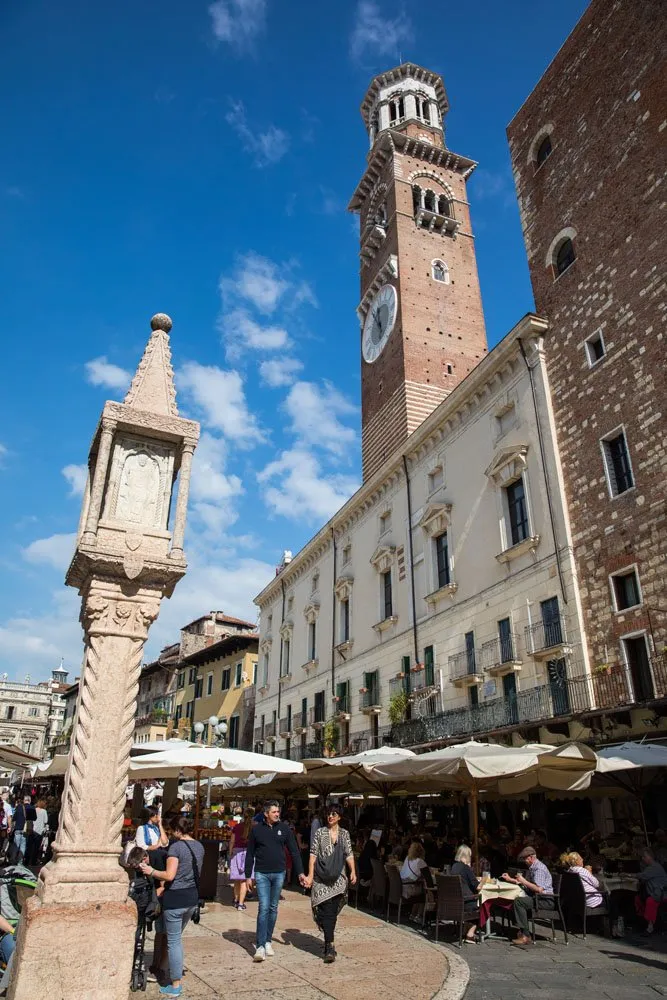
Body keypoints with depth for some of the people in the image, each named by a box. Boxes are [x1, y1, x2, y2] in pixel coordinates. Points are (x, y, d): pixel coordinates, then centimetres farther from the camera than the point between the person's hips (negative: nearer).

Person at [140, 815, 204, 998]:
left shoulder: (176, 847, -17)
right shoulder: (199, 846, 6)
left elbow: (169, 875, -22)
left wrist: (151, 871, -9)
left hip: (175, 898, -7)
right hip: (192, 896, 7)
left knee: (173, 941, 6)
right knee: (177, 937, 25)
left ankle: (175, 986, 14)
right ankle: (178, 976, 31)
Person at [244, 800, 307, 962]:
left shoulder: (284, 828, 0)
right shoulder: (256, 829, -3)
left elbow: (294, 852, 3)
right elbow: (249, 854, 3)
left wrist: (300, 872, -2)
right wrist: (248, 876, 2)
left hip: (279, 873, 2)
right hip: (262, 874, -2)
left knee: (273, 908, 11)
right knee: (264, 908, -10)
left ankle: (267, 941, 25)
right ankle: (260, 946, -6)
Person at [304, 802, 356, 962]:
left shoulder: (344, 833, 8)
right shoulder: (320, 832, 1)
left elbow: (349, 854, 7)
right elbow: (313, 854, 0)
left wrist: (353, 872, -6)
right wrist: (310, 875, -6)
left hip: (338, 878, 2)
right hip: (322, 877, -2)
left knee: (332, 912, 5)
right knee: (327, 911, -10)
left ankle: (328, 942, 22)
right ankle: (330, 946, -10)